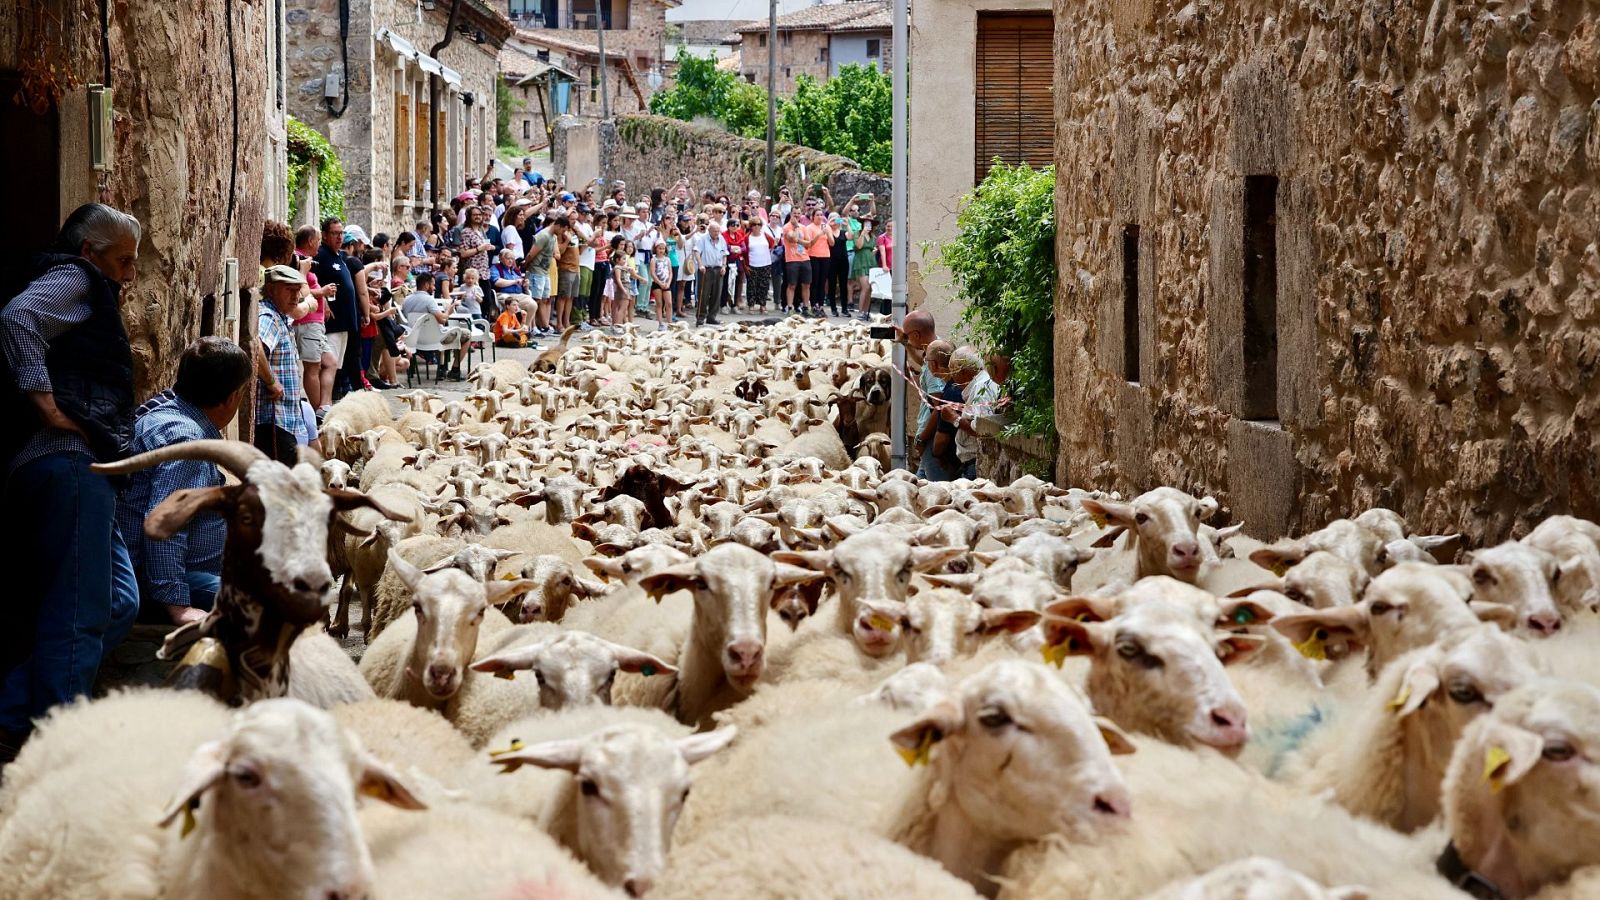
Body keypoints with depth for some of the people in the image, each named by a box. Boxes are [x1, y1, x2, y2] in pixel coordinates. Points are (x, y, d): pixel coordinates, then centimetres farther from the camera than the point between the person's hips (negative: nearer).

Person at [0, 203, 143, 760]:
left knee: (119, 602, 11)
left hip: (79, 468, 11)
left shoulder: (91, 297, 29)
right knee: (78, 615, -11)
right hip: (67, 462, -11)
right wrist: (46, 404, -20)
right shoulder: (73, 279, 0)